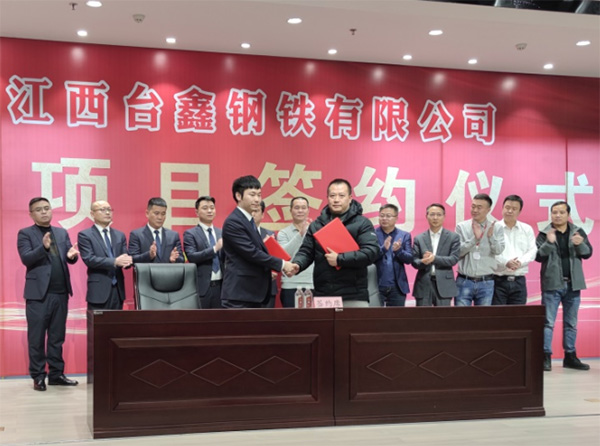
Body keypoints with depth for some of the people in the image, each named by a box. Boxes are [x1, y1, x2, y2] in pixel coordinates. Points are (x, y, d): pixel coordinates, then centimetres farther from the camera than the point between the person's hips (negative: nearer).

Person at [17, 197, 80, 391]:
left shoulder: (62, 233, 14)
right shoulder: (25, 233, -1)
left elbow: (70, 258, 8)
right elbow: (26, 258, -13)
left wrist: (72, 255, -16)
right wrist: (43, 247, -30)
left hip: (61, 292, 5)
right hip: (38, 293, -5)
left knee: (57, 336, 10)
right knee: (36, 337, 0)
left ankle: (56, 374, 18)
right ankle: (38, 376, 7)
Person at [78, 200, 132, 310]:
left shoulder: (120, 235, 15)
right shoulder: (84, 235, -1)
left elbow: (125, 257, 8)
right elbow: (89, 259, -14)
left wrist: (127, 261, -18)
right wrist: (114, 261, -24)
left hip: (118, 289, 5)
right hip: (98, 290, -5)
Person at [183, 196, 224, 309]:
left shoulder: (221, 233, 14)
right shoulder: (190, 234, -1)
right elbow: (191, 257, -15)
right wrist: (215, 248, -22)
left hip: (221, 285, 5)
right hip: (202, 287, -5)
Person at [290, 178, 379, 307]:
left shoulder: (362, 223, 2)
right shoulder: (316, 225, 15)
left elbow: (371, 252, -10)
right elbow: (306, 252, 12)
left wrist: (340, 259, -16)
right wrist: (297, 264, -10)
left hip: (354, 297, -3)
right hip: (322, 296, 3)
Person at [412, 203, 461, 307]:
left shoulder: (453, 237, 5)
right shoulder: (419, 238, 9)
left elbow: (454, 259, -5)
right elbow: (414, 261, 2)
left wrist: (435, 258, -19)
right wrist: (423, 262, -21)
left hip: (444, 284, -1)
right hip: (423, 285, 1)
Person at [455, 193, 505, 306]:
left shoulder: (496, 228, 3)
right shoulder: (461, 227, 2)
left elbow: (498, 250, -8)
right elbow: (458, 251, -6)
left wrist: (491, 236, -26)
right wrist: (474, 238, -19)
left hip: (486, 282, 1)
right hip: (464, 281, -1)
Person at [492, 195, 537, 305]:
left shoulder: (527, 229, 13)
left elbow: (532, 251, 5)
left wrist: (520, 262, -13)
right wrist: (506, 262, -21)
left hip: (519, 281, 4)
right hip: (498, 280, -3)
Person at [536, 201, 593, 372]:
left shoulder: (578, 232, 6)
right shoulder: (544, 234, -1)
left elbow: (588, 253, 2)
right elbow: (538, 256, -8)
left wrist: (580, 244, -19)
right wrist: (549, 243, -24)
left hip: (572, 284, 3)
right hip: (552, 284, -3)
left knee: (571, 323, 11)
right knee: (548, 322, -4)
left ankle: (570, 356, 20)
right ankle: (546, 357, -1)